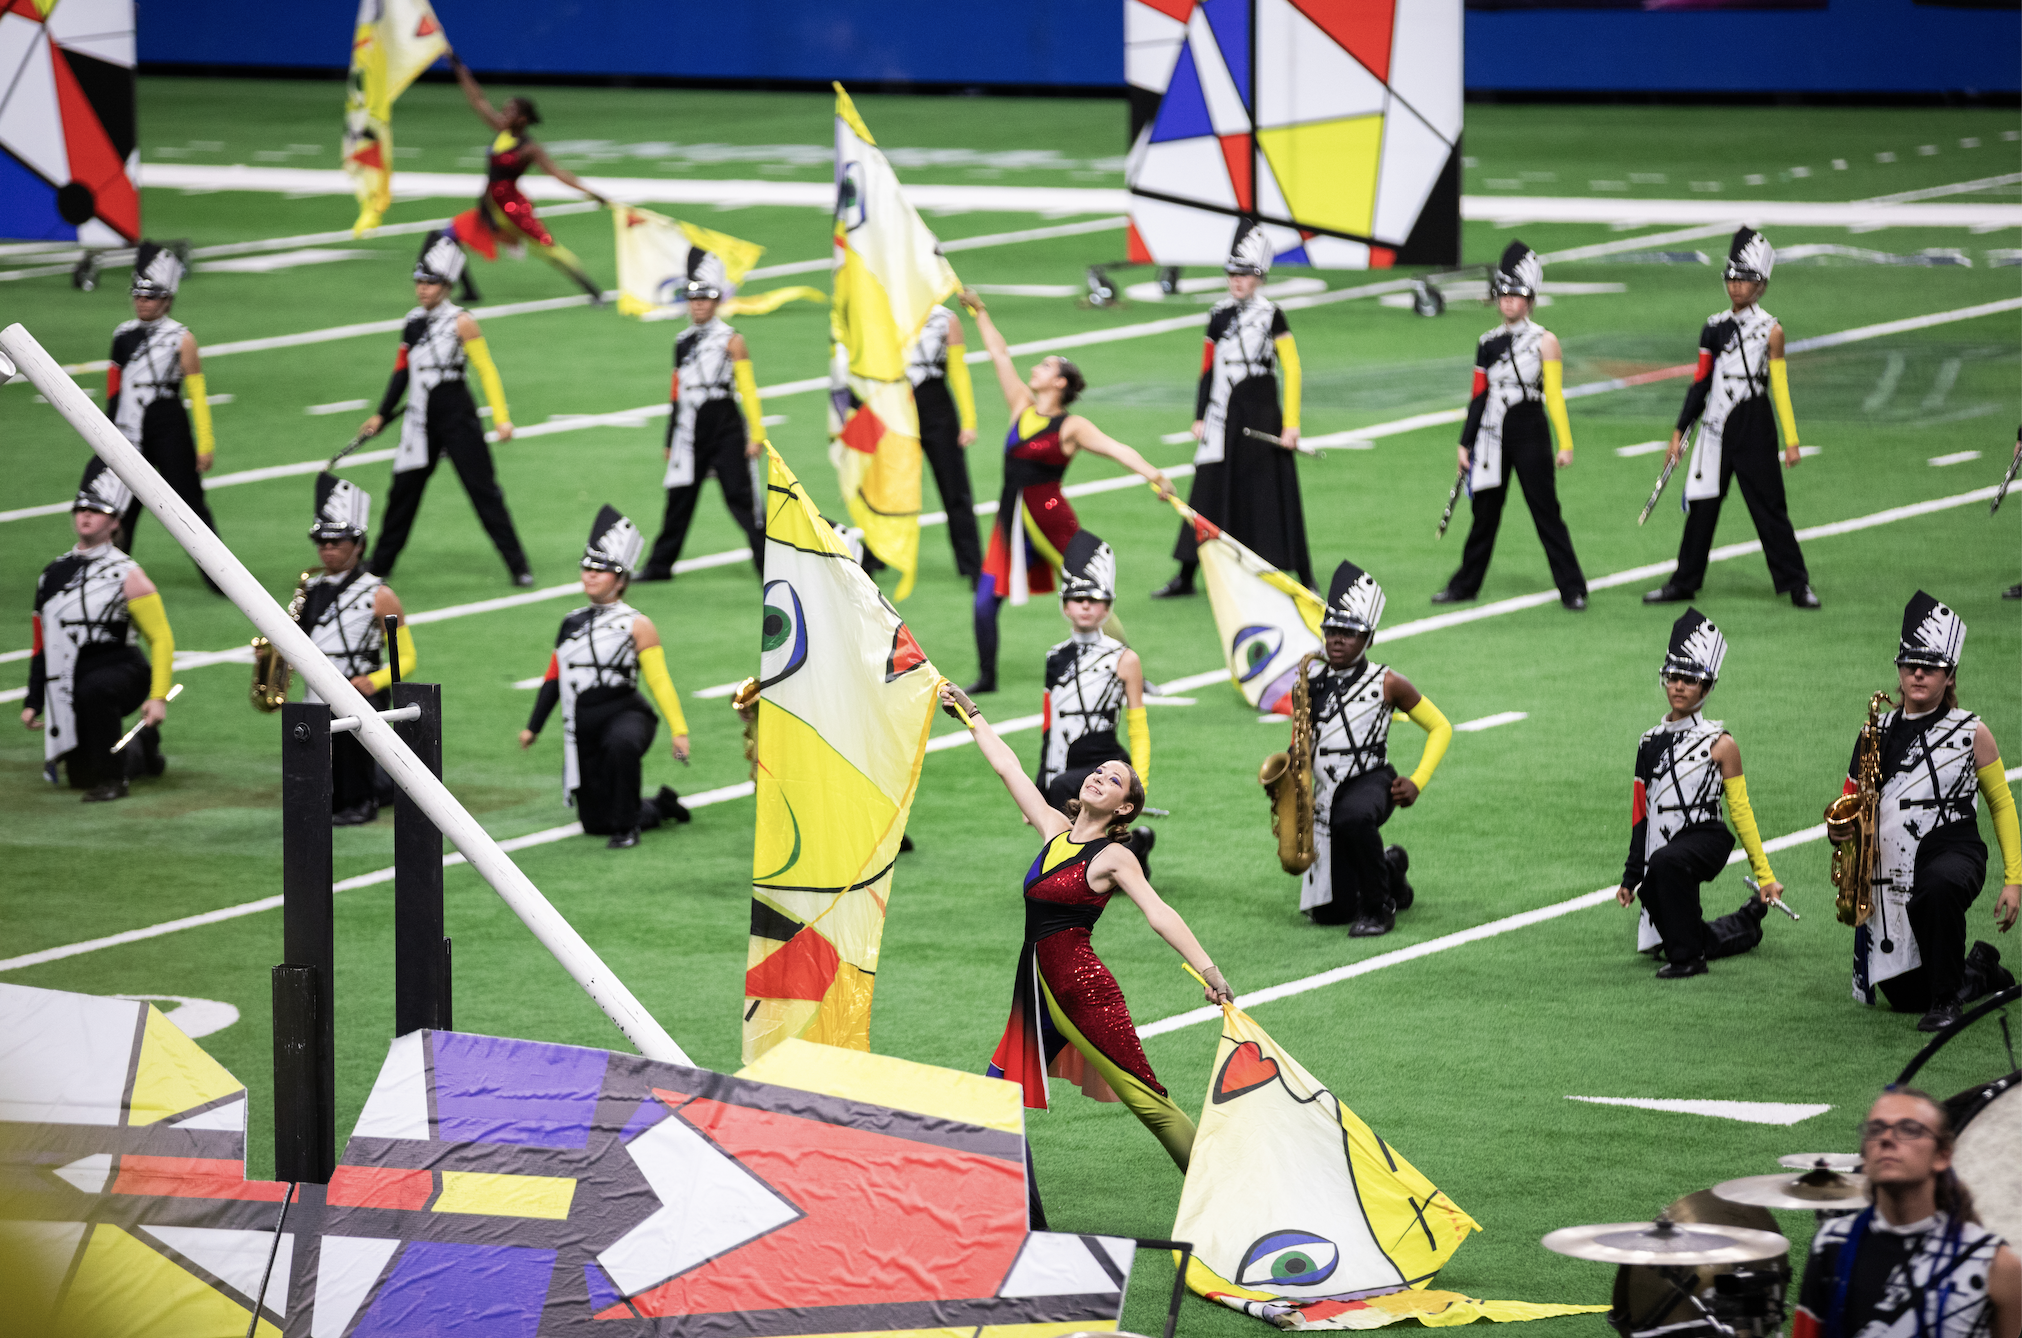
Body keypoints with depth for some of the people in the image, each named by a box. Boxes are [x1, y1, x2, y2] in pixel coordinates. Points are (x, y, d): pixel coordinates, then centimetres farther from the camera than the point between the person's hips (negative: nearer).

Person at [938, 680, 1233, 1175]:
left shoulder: (1113, 856, -7)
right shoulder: (1056, 830, 11)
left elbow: (1160, 916, -17)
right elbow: (1007, 767, 20)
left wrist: (1210, 974, -27)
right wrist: (971, 715, 28)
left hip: (1083, 986, -7)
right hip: (1039, 986, 7)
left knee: (1146, 1097, -8)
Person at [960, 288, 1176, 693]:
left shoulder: (1071, 427, -8)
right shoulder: (1023, 408, 9)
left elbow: (1115, 448, -21)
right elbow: (1000, 356, 17)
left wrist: (1151, 474, -36)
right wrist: (979, 312, 22)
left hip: (1051, 521, -6)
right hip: (1012, 521, 6)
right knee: (985, 602, 2)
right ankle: (987, 677, 17)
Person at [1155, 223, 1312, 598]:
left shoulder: (1271, 315, -5)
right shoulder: (1219, 316, 9)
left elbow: (1292, 369, -6)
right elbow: (1208, 369, 14)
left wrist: (1291, 423, -11)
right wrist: (1200, 418, 9)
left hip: (1261, 418, -4)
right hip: (1223, 419, 4)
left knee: (1272, 496, -2)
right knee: (1208, 495, 6)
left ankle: (1304, 578, 7)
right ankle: (1186, 577, 12)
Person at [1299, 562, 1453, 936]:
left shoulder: (1387, 683, -3)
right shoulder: (1313, 675, 7)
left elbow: (1440, 728, 5)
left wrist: (1417, 782, -7)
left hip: (1371, 781, -5)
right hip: (1326, 791, 5)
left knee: (1351, 818, -44)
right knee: (1330, 913, 1)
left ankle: (1379, 908, -22)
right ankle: (1390, 870, 34)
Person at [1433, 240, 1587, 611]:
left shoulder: (1544, 341, -3)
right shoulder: (1488, 343, 8)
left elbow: (1555, 397, -4)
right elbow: (1479, 397, 11)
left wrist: (1565, 444, -9)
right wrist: (1465, 445, 9)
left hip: (1531, 436, -4)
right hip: (1492, 437, 4)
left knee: (1546, 511, -2)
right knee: (1485, 513, 9)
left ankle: (1572, 589, 4)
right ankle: (1465, 585, 19)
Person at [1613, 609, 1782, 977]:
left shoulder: (1720, 744, -3)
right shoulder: (1651, 742, 11)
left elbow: (1741, 812, -2)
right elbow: (1641, 813, 15)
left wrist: (1765, 875, -3)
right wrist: (1630, 877, 16)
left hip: (1706, 839, -7)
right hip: (1665, 843, 7)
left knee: (1666, 862, -39)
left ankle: (1687, 957, -25)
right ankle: (1747, 924, 45)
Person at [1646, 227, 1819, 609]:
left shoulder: (1770, 330, -3)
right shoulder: (1715, 327, 9)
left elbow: (1781, 388, -3)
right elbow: (1701, 383, 12)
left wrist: (1791, 441, -5)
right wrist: (1679, 432, 10)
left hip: (1754, 432, -4)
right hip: (1716, 428, 4)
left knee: (1769, 506, -2)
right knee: (1701, 506, 6)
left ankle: (1796, 583, 5)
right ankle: (1684, 582, 15)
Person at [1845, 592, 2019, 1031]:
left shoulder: (1971, 732, 1)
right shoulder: (1879, 730, 9)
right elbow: (1853, 802, 17)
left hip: (1953, 851, -4)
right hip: (1892, 866, 4)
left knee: (1938, 888, -43)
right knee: (1904, 995, 3)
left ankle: (1947, 998, -23)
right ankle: (1980, 971, 35)